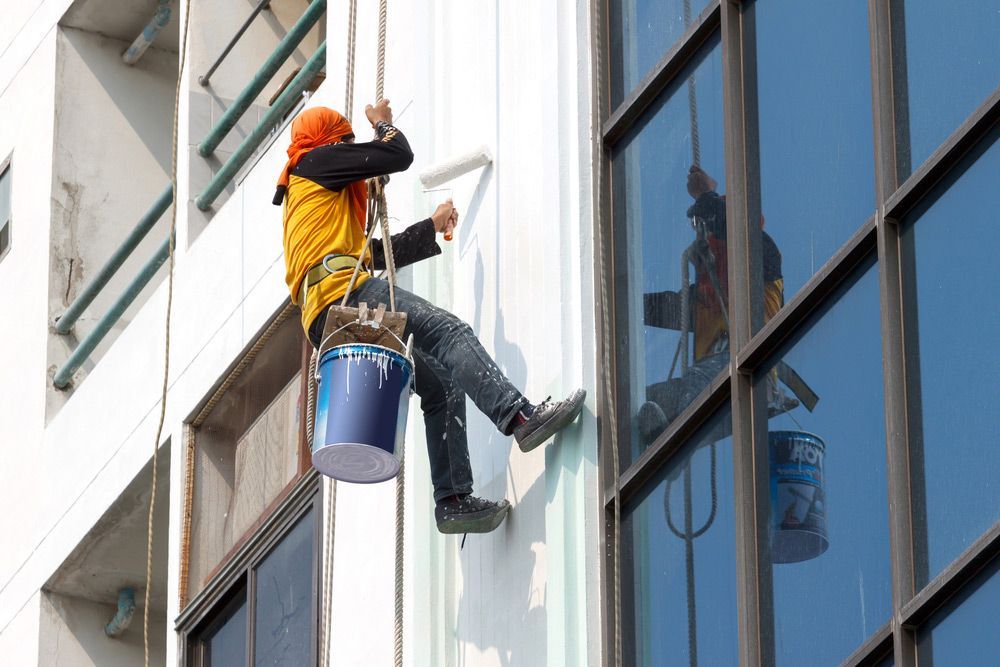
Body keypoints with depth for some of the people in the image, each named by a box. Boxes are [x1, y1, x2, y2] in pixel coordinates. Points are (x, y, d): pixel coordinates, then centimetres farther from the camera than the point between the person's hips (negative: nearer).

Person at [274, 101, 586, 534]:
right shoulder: (315, 163, 12)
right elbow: (398, 156, 6)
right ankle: (521, 418, -42)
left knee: (442, 385, 5)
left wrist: (433, 228, 40)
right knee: (448, 332, -22)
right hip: (344, 292, -9)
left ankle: (453, 500, -7)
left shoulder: (301, 198, 38)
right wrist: (383, 124, 26)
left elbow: (378, 253, 37)